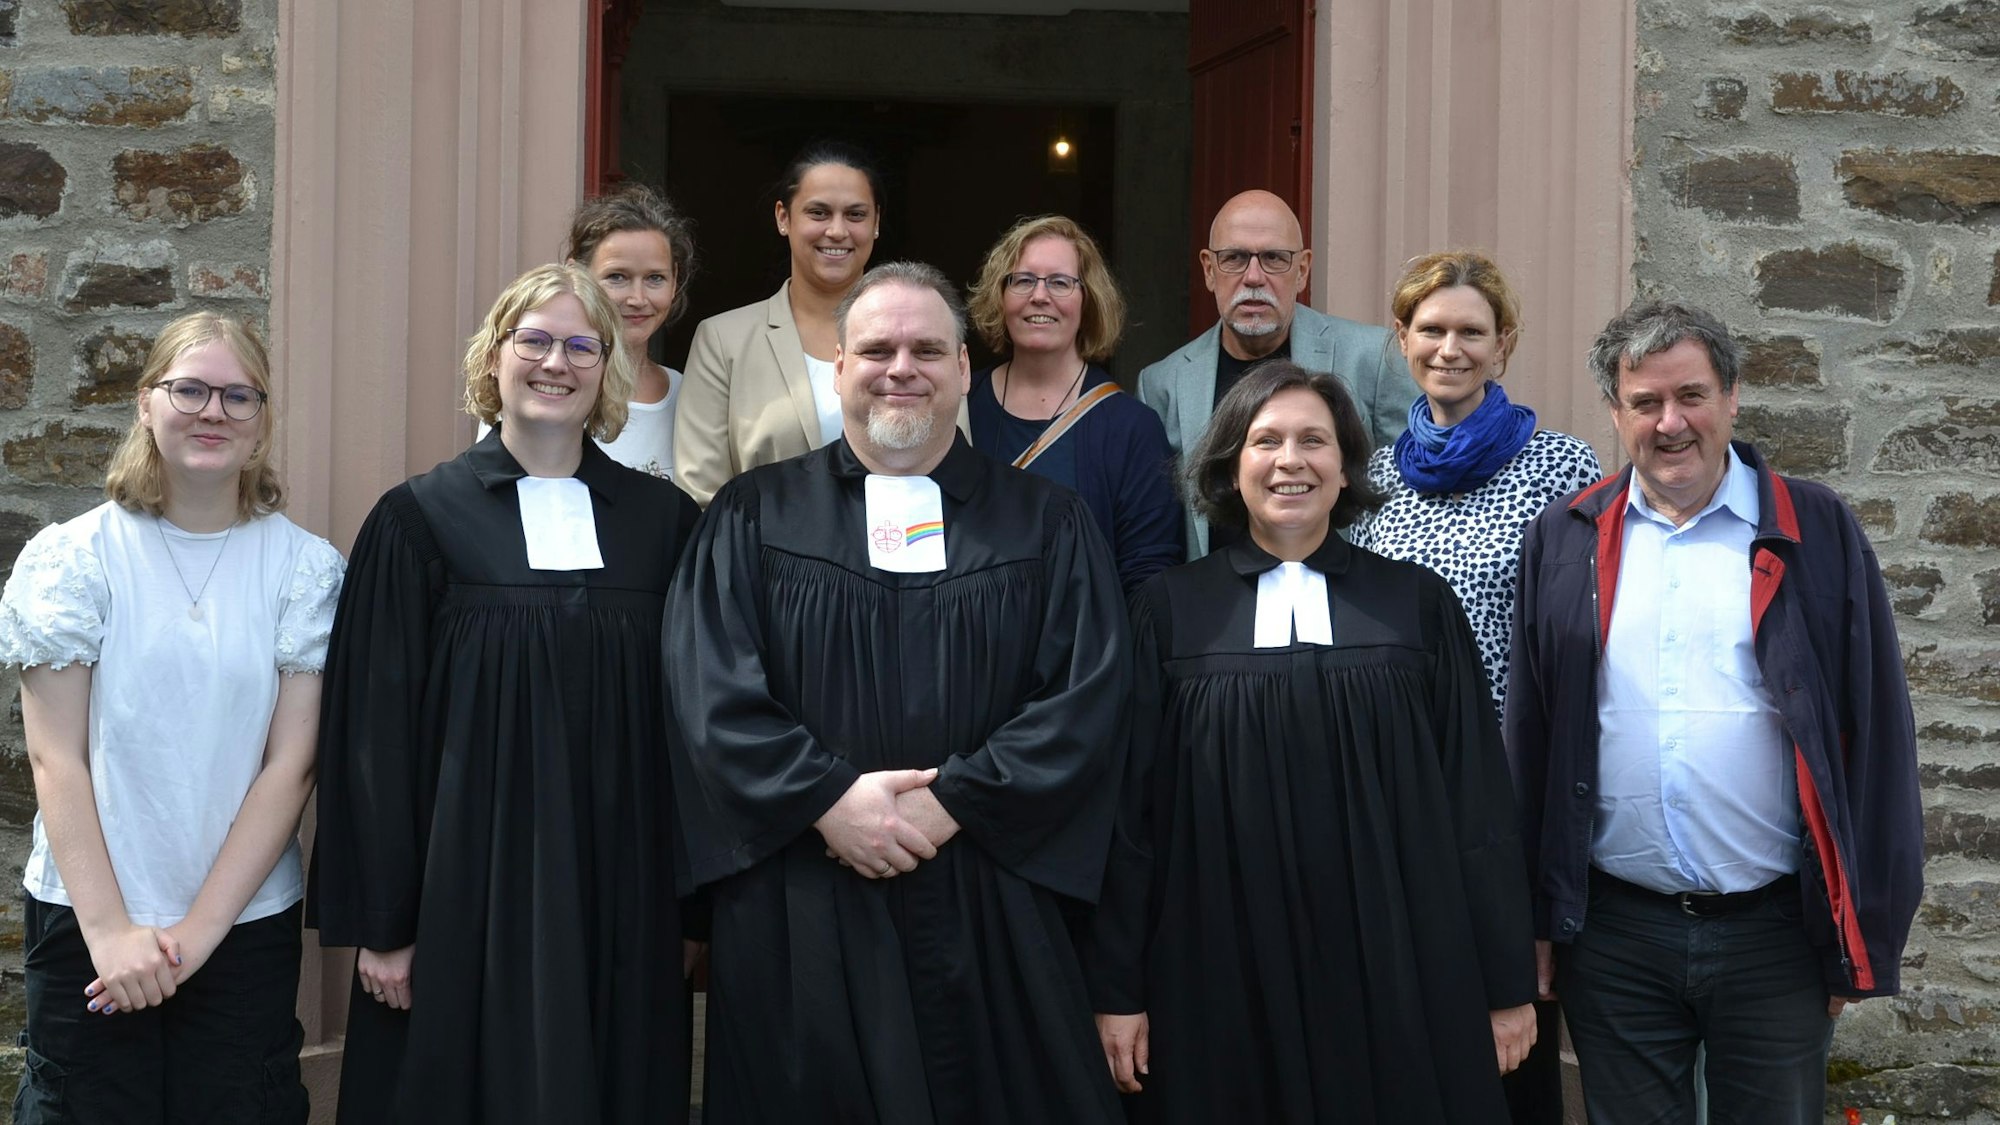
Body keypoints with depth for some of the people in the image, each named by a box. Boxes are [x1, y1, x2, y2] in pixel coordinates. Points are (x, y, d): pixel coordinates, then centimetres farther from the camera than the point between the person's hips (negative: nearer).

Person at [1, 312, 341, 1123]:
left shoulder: (304, 567, -1)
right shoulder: (73, 558, -2)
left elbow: (290, 762, -5)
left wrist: (200, 929, -11)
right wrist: (109, 930, -12)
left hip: (246, 926, 1)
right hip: (85, 927, 0)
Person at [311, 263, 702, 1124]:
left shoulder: (663, 520, 5)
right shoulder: (419, 519, -2)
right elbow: (374, 732, -3)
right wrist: (381, 920, -6)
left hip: (621, 887, 2)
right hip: (468, 887, -2)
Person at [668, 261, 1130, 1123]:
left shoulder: (1048, 526, 8)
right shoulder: (753, 518, 7)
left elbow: (1090, 697, -3)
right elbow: (710, 692, -3)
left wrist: (952, 802, -12)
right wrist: (827, 799, -15)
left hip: (992, 913, 1)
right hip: (799, 921, 0)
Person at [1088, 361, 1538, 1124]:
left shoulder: (1418, 603, 4)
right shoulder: (1170, 610, 2)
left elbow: (1478, 800, 4)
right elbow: (1129, 805, 3)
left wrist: (1506, 981, 2)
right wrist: (1116, 986, 0)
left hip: (1395, 975, 1)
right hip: (1224, 980, 0)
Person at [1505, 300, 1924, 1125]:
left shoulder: (1817, 532, -1)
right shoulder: (1563, 541, 4)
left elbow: (1875, 735, -1)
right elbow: (1529, 737, 6)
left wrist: (1866, 933, -3)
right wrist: (1534, 919, 3)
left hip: (1777, 930, -1)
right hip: (1613, 933, 1)